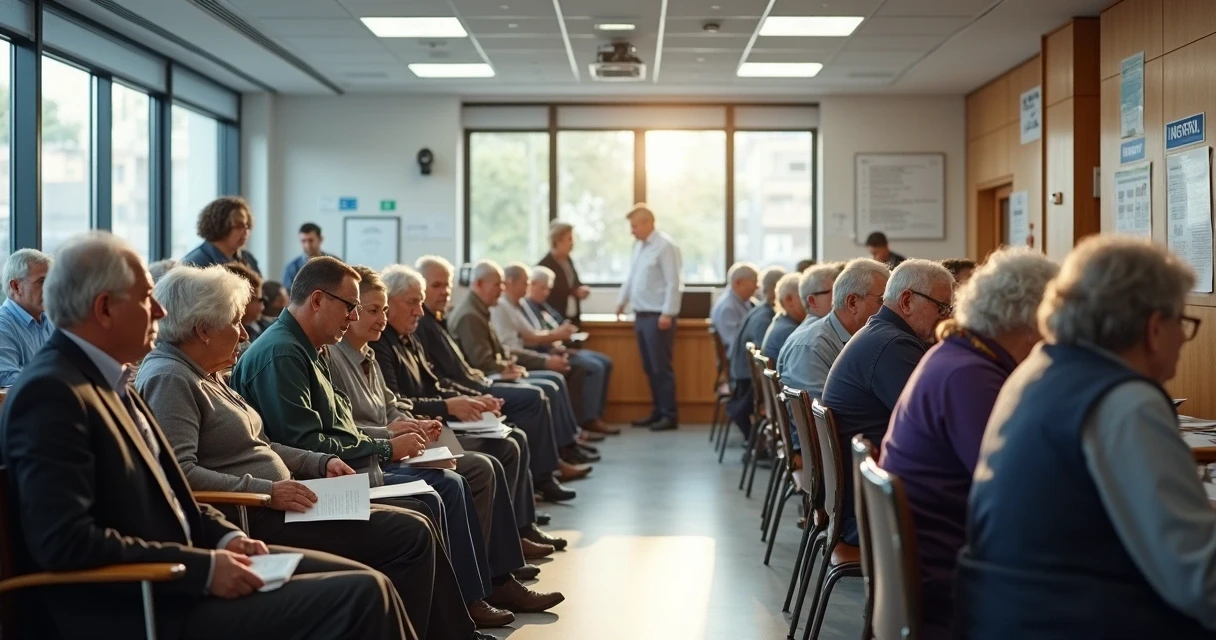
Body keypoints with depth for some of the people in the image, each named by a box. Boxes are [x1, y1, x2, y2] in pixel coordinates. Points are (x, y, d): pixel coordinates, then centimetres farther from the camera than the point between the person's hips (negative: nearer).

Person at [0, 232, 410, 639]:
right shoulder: (52, 392, -17)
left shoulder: (107, 379, 12)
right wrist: (202, 567, -23)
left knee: (366, 587, 2)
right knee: (360, 599, -17)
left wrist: (223, 536, 1)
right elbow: (67, 543, -25)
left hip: (165, 576, 10)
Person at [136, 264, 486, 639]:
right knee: (409, 534, -14)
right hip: (255, 520, -10)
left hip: (272, 502, 10)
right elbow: (179, 471, -25)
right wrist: (266, 491, -25)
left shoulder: (205, 376, 17)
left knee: (415, 526, 4)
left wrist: (320, 463, 8)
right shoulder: (168, 380, -14)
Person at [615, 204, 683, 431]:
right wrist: (621, 301, 26)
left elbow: (673, 282, -17)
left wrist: (667, 314, -20)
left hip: (658, 317, -9)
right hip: (641, 315, 9)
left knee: (661, 367, -5)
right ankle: (657, 411, 20)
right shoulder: (639, 245, 14)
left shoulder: (665, 245, -13)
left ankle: (670, 415, 2)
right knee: (649, 367, 12)